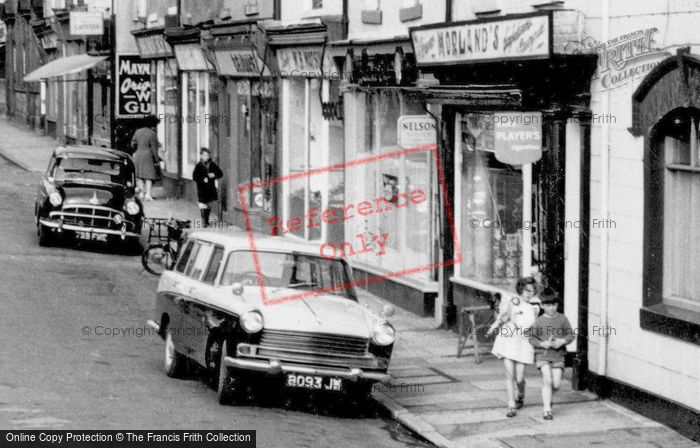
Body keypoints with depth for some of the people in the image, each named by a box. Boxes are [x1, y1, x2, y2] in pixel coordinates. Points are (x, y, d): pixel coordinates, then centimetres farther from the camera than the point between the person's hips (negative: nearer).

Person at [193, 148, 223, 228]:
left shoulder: (212, 165, 4)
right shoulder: (199, 166, -4)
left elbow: (220, 174, 8)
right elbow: (194, 177, -8)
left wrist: (214, 175, -11)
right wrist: (202, 180, -21)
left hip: (211, 188, 4)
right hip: (202, 189, -4)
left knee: (209, 206, 11)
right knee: (203, 206, -7)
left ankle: (207, 221, 24)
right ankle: (204, 222, -2)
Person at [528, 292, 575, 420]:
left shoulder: (562, 319, 4)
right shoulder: (539, 321, -1)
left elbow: (571, 335, 5)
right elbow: (532, 338, 1)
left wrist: (562, 341, -14)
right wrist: (543, 344, -16)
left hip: (558, 355, 2)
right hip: (543, 354, -2)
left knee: (556, 384, -3)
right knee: (547, 380, -17)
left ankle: (547, 398, 31)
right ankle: (547, 410, -12)